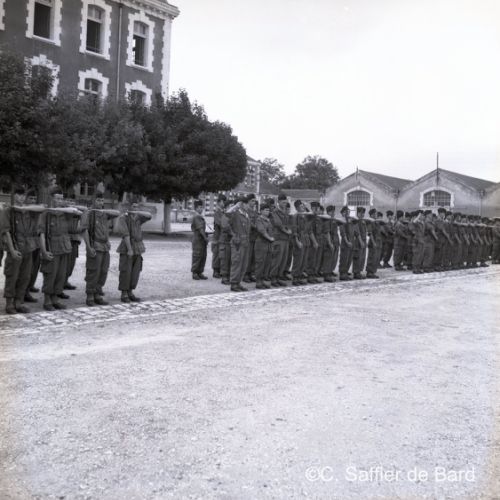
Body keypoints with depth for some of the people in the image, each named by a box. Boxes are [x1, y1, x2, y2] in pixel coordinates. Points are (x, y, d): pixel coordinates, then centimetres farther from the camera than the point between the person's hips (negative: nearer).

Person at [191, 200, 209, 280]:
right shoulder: (196, 218, -11)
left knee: (203, 257, 9)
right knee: (197, 257, -4)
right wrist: (205, 238, -15)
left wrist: (206, 238, 10)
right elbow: (200, 229, -17)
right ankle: (194, 273, 3)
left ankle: (200, 273, 15)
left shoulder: (201, 218, 17)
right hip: (198, 240, -9)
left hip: (203, 241, 9)